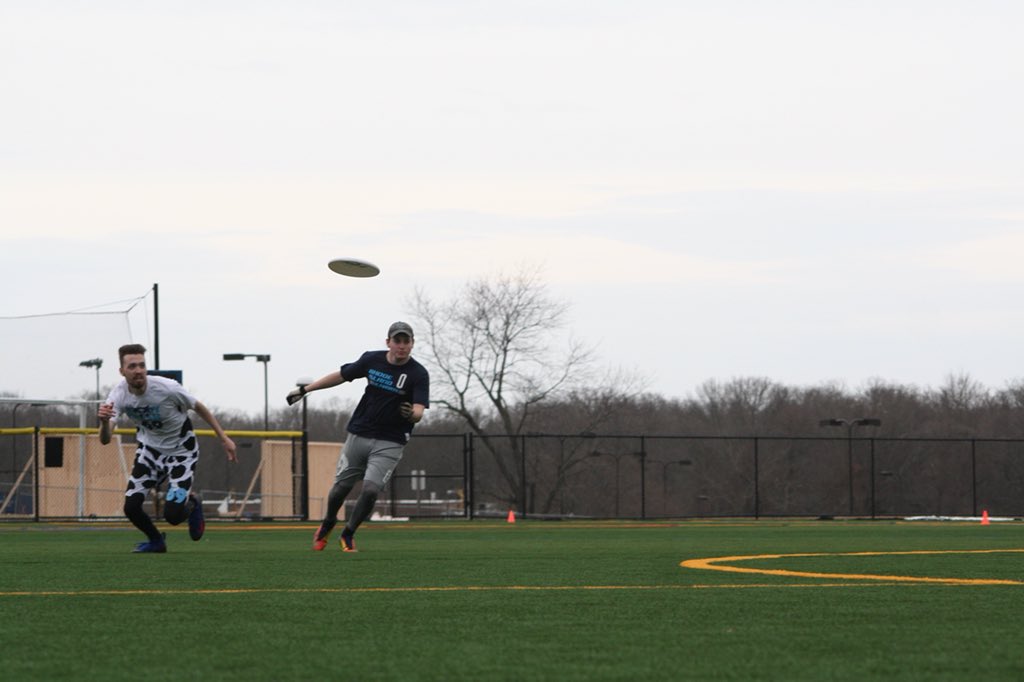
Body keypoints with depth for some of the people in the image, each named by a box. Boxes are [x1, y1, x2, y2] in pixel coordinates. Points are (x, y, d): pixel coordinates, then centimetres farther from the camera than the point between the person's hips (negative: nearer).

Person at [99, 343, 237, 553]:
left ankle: (192, 504, 24)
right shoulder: (119, 394, -21)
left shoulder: (167, 389, -30)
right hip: (149, 448, 4)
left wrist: (223, 438, -7)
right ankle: (155, 541, 26)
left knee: (172, 514, -14)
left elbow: (199, 408, -11)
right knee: (131, 507, -6)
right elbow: (105, 440, -29)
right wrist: (105, 422, -53)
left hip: (181, 451, -3)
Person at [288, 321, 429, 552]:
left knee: (371, 489, -16)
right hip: (359, 435, 3)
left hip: (389, 443, -3)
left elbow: (419, 413, -22)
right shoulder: (372, 360, -2)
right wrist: (305, 389, 16)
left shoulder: (418, 374, -13)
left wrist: (411, 414, -47)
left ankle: (348, 534, 9)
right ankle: (328, 524, 39)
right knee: (341, 487, 7)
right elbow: (341, 376, 13)